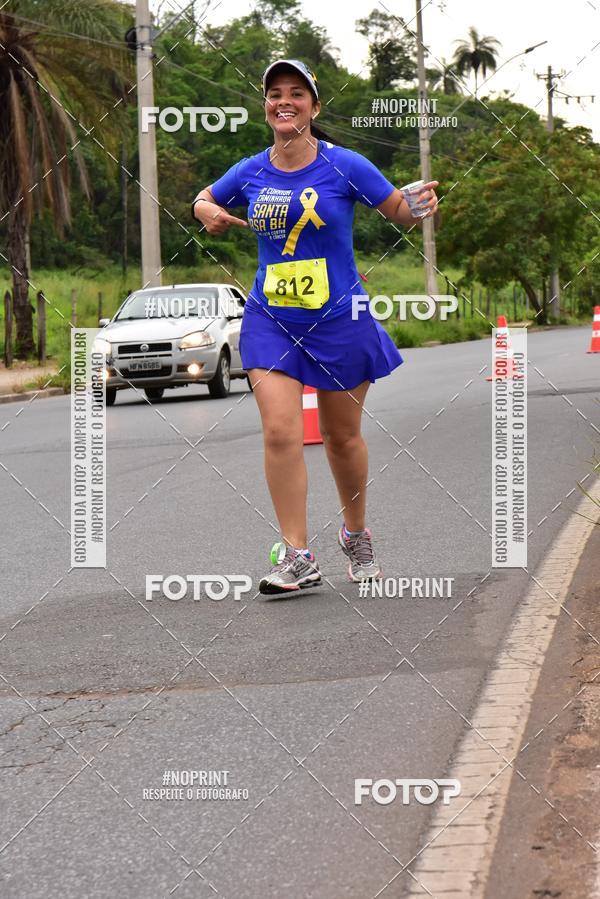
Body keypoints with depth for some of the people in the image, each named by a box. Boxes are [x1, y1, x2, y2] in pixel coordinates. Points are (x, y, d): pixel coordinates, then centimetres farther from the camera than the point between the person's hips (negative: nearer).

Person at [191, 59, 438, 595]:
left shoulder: (344, 167, -7)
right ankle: (297, 556, -8)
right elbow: (204, 200, 21)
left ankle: (357, 536, 35)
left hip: (338, 319, -2)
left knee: (342, 436, 11)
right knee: (281, 432, -13)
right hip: (271, 320, 2)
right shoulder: (250, 174, 2)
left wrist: (424, 206, -24)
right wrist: (207, 212, -2)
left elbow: (402, 213, -1)